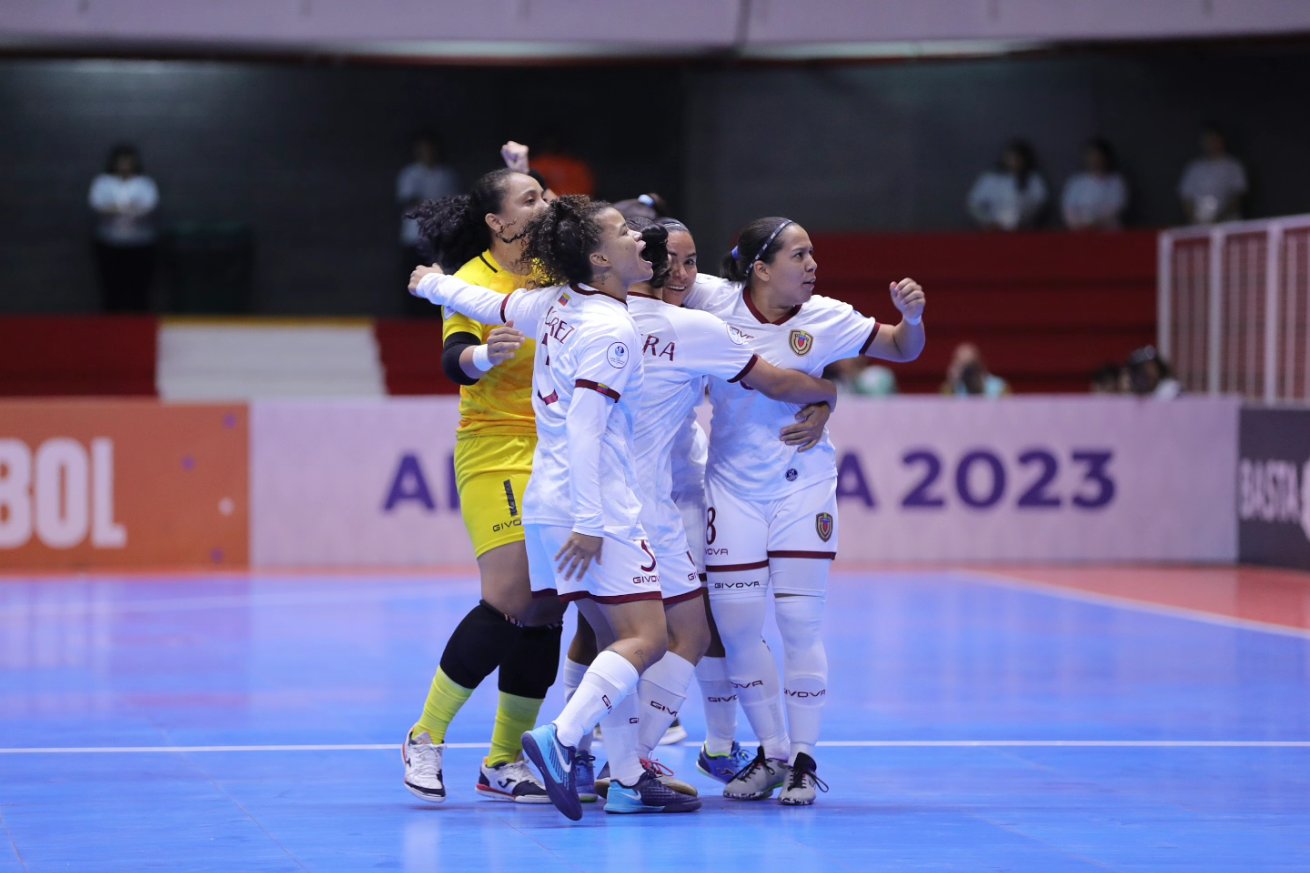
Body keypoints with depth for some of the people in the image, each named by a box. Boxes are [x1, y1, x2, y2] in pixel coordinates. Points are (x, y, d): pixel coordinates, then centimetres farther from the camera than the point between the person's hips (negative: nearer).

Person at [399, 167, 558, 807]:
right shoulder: (475, 281, -9)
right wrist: (482, 354, -45)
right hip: (496, 457, -6)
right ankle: (426, 737, -4)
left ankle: (504, 764, 9)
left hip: (555, 458, 6)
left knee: (545, 611, 2)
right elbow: (455, 360, -23)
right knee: (509, 604, -17)